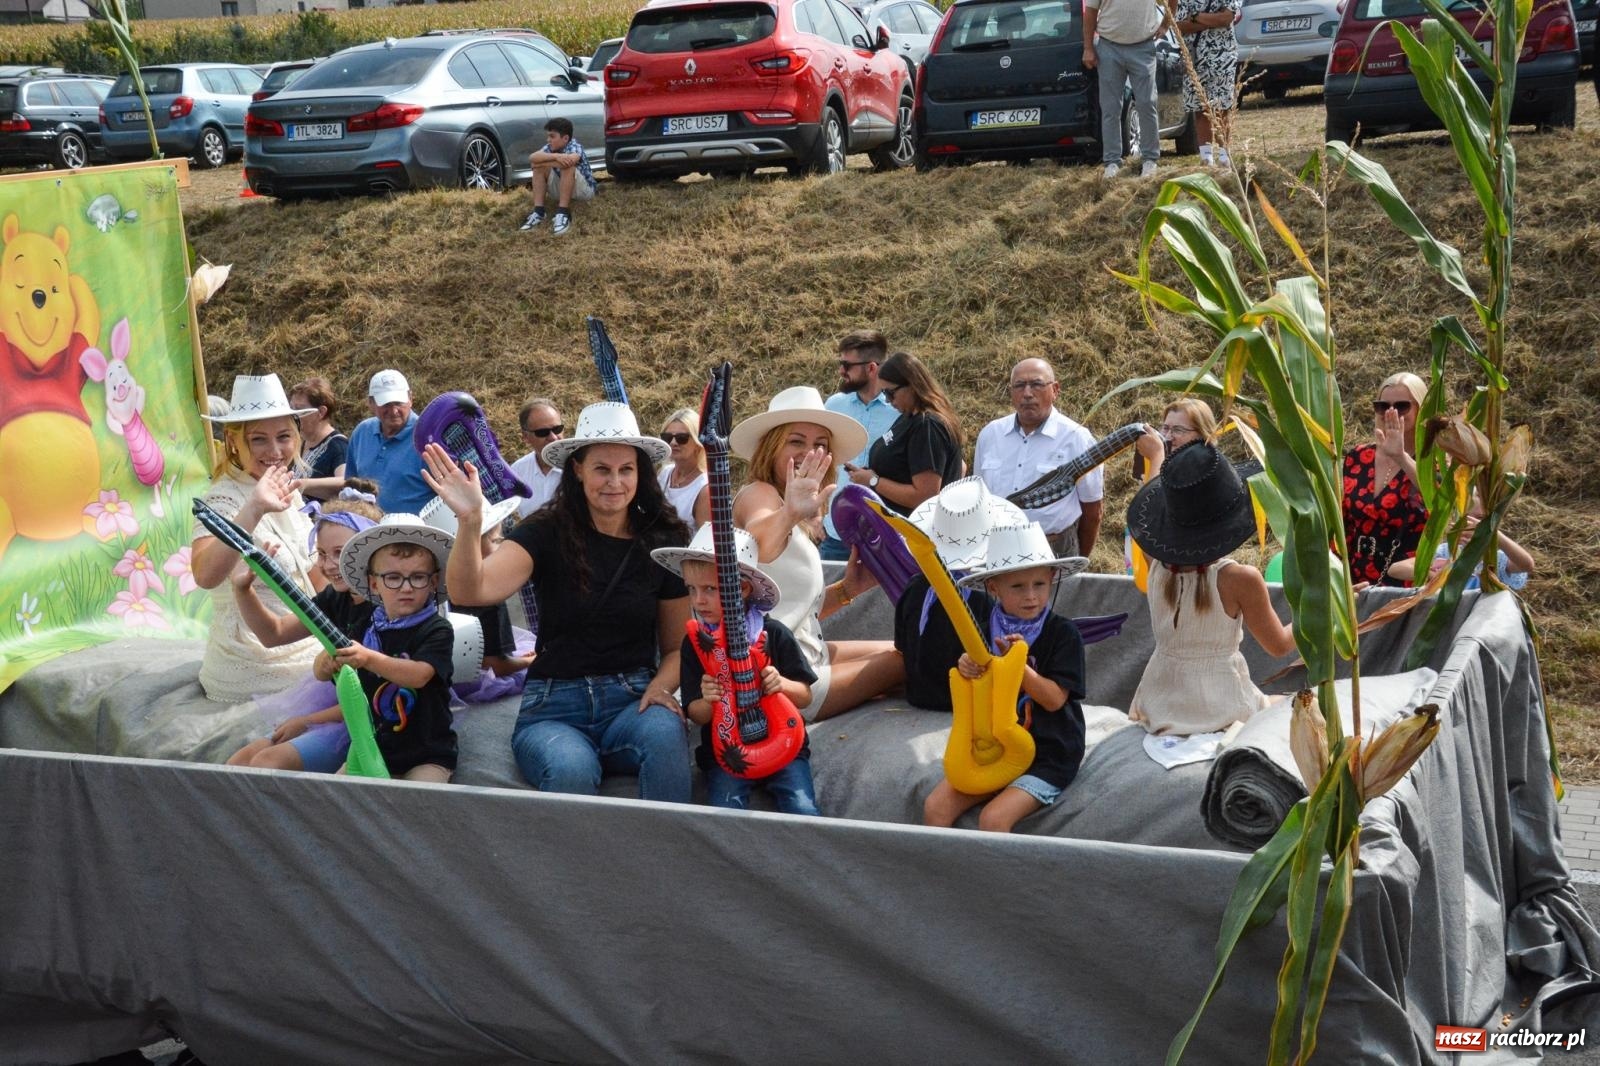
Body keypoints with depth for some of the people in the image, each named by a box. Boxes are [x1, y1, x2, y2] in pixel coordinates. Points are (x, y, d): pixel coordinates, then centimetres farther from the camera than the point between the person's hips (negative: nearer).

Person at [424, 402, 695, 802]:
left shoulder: (662, 542, 7)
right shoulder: (546, 533, 0)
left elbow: (678, 646, 14)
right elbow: (471, 589, -17)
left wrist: (661, 685, -8)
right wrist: (471, 521, -34)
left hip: (632, 701, 2)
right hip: (554, 706, -2)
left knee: (665, 733, -34)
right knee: (571, 769, -36)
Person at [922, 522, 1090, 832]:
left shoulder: (1062, 633, -10)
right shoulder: (984, 626, 3)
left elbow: (1055, 699, -16)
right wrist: (965, 669, -13)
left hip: (1047, 756, -5)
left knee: (993, 818, -24)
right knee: (935, 807, -9)